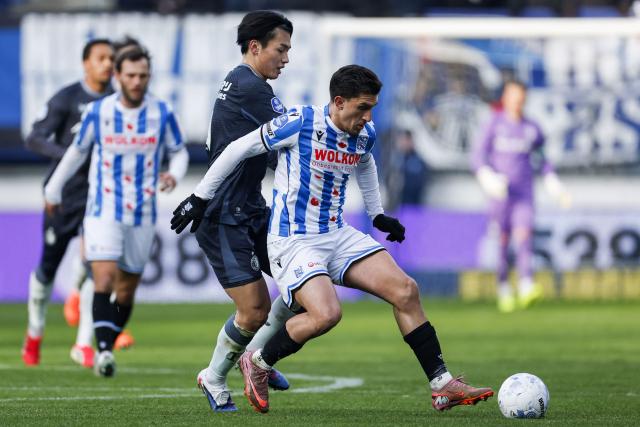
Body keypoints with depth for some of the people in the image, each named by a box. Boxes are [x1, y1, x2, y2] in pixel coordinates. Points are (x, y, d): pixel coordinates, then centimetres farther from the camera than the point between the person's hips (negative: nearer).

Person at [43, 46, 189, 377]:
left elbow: (179, 152, 11)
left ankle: (106, 348, 23)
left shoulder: (162, 114, -2)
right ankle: (104, 350, -24)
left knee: (126, 291, 7)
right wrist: (53, 190, 21)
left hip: (142, 215, 2)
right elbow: (77, 151, 12)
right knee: (104, 279, -19)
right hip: (103, 211, -2)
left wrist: (174, 175, -12)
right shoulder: (97, 112, -4)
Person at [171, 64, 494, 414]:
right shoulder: (299, 123, -17)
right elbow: (238, 149, -8)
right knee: (325, 314, -28)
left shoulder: (365, 135, 3)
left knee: (406, 290, -7)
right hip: (292, 240, -7)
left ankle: (442, 385, -2)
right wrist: (199, 198, -3)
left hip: (338, 235, 7)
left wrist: (377, 214, 29)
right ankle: (257, 364, -2)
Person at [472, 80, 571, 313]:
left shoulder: (532, 128, 9)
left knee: (524, 236, -16)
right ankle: (504, 292, 11)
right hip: (500, 191, -1)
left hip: (523, 192, 1)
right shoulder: (494, 125, 0)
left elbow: (542, 160, 20)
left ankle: (526, 289, -27)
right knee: (502, 241, 0)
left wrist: (555, 187, 12)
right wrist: (489, 179, -19)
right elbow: (478, 156, -2)